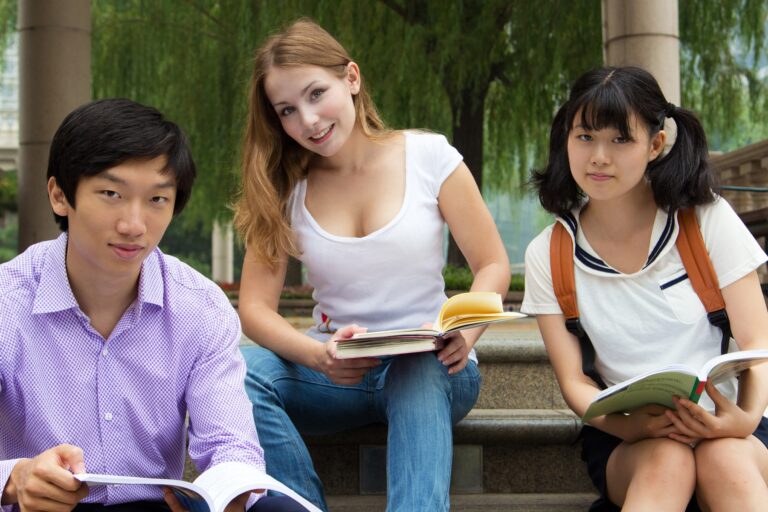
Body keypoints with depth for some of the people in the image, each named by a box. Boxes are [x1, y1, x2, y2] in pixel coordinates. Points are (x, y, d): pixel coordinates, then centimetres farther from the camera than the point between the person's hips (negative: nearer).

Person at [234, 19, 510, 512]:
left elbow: (493, 265, 0)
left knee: (420, 376, -38)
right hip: (335, 372, 2)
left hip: (430, 366, -2)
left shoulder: (429, 156, -2)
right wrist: (318, 355, -25)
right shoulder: (284, 188, 3)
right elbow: (255, 307, -4)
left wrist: (466, 330, -22)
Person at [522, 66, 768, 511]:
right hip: (624, 435, 1)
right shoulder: (548, 255, -1)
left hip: (723, 427, -1)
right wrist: (632, 425, -23)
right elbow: (573, 381, -1)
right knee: (667, 461, -34)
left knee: (726, 462, -36)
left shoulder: (709, 220, -4)